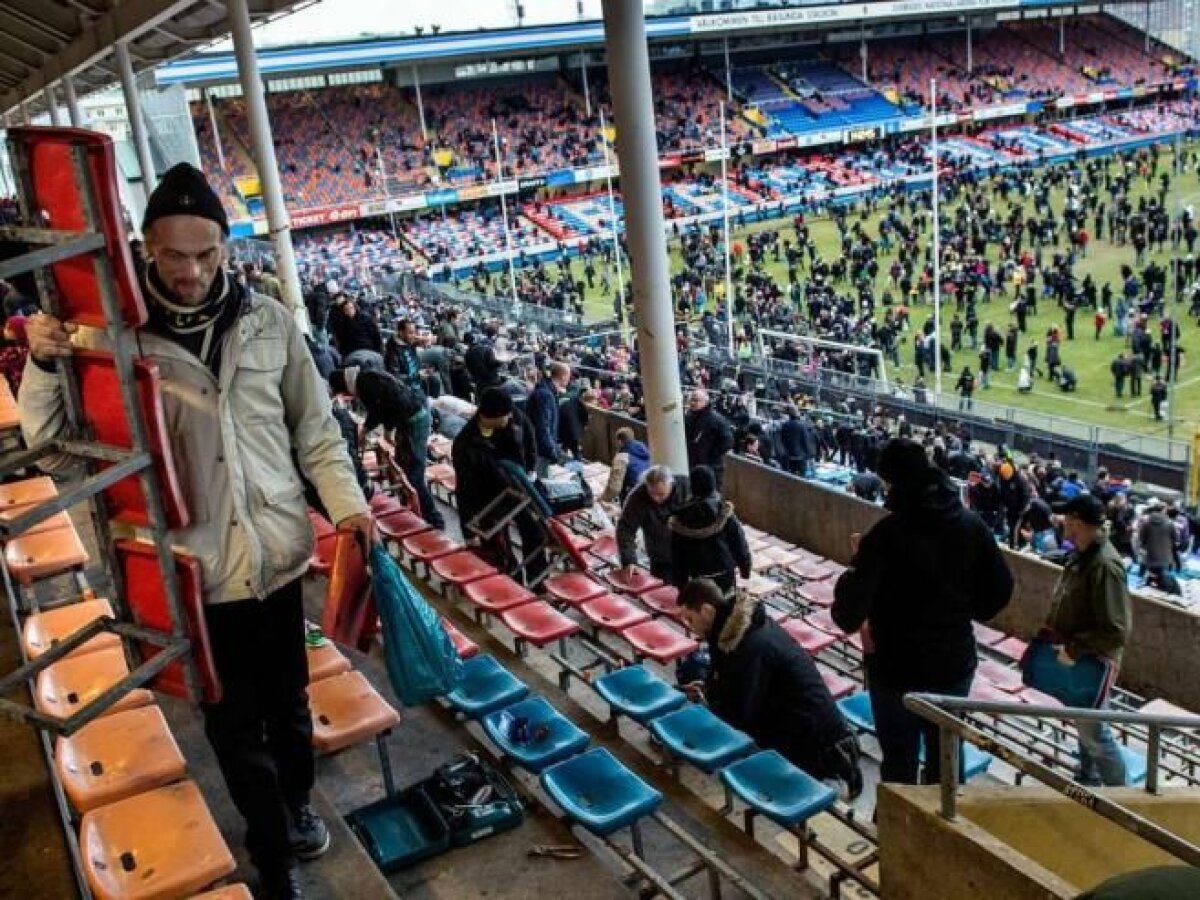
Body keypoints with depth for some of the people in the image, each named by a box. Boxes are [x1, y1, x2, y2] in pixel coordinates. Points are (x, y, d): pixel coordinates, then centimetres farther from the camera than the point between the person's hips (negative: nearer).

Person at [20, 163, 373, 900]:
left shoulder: (268, 321, -4)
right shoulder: (112, 336, -10)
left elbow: (315, 428, 5)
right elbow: (59, 452, -6)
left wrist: (345, 501, -7)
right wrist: (44, 368, -22)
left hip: (278, 553, 2)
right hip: (195, 570, -1)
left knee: (289, 699, 21)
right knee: (235, 723, 14)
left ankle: (297, 804, 50)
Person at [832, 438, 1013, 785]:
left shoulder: (888, 533, -22)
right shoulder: (971, 524, -7)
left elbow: (848, 613, -24)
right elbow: (1000, 590, 2)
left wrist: (859, 559, -9)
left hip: (897, 668, -4)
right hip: (955, 662, 5)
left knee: (900, 763, 13)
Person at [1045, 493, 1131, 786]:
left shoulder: (1105, 565, -27)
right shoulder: (1080, 554, 2)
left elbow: (1115, 632, -29)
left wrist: (1074, 648, -24)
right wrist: (1052, 631, 7)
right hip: (1074, 657, 9)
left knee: (1093, 732, 5)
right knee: (1084, 725, 23)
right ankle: (1088, 779, 40)